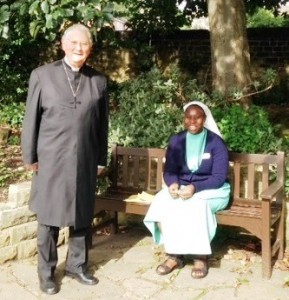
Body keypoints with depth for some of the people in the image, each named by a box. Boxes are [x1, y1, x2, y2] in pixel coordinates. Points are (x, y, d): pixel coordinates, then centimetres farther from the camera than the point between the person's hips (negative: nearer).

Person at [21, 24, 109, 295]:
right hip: (51, 160, -2)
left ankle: (76, 265, 28)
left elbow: (102, 123, 9)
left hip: (85, 161, 3)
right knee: (48, 217, 6)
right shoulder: (42, 75, 0)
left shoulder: (98, 81, 7)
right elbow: (31, 119, 0)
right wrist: (30, 157, -2)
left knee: (82, 216, 11)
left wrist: (101, 159, 8)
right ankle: (46, 272, 21)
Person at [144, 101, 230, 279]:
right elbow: (169, 170, 3)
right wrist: (173, 184, -22)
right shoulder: (176, 141, 3)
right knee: (161, 205, -27)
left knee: (196, 205, -37)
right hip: (181, 187, 4)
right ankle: (174, 254, -16)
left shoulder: (216, 142, -9)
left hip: (211, 190, -3)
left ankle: (201, 257, -20)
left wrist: (195, 188, -30)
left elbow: (219, 177, -14)